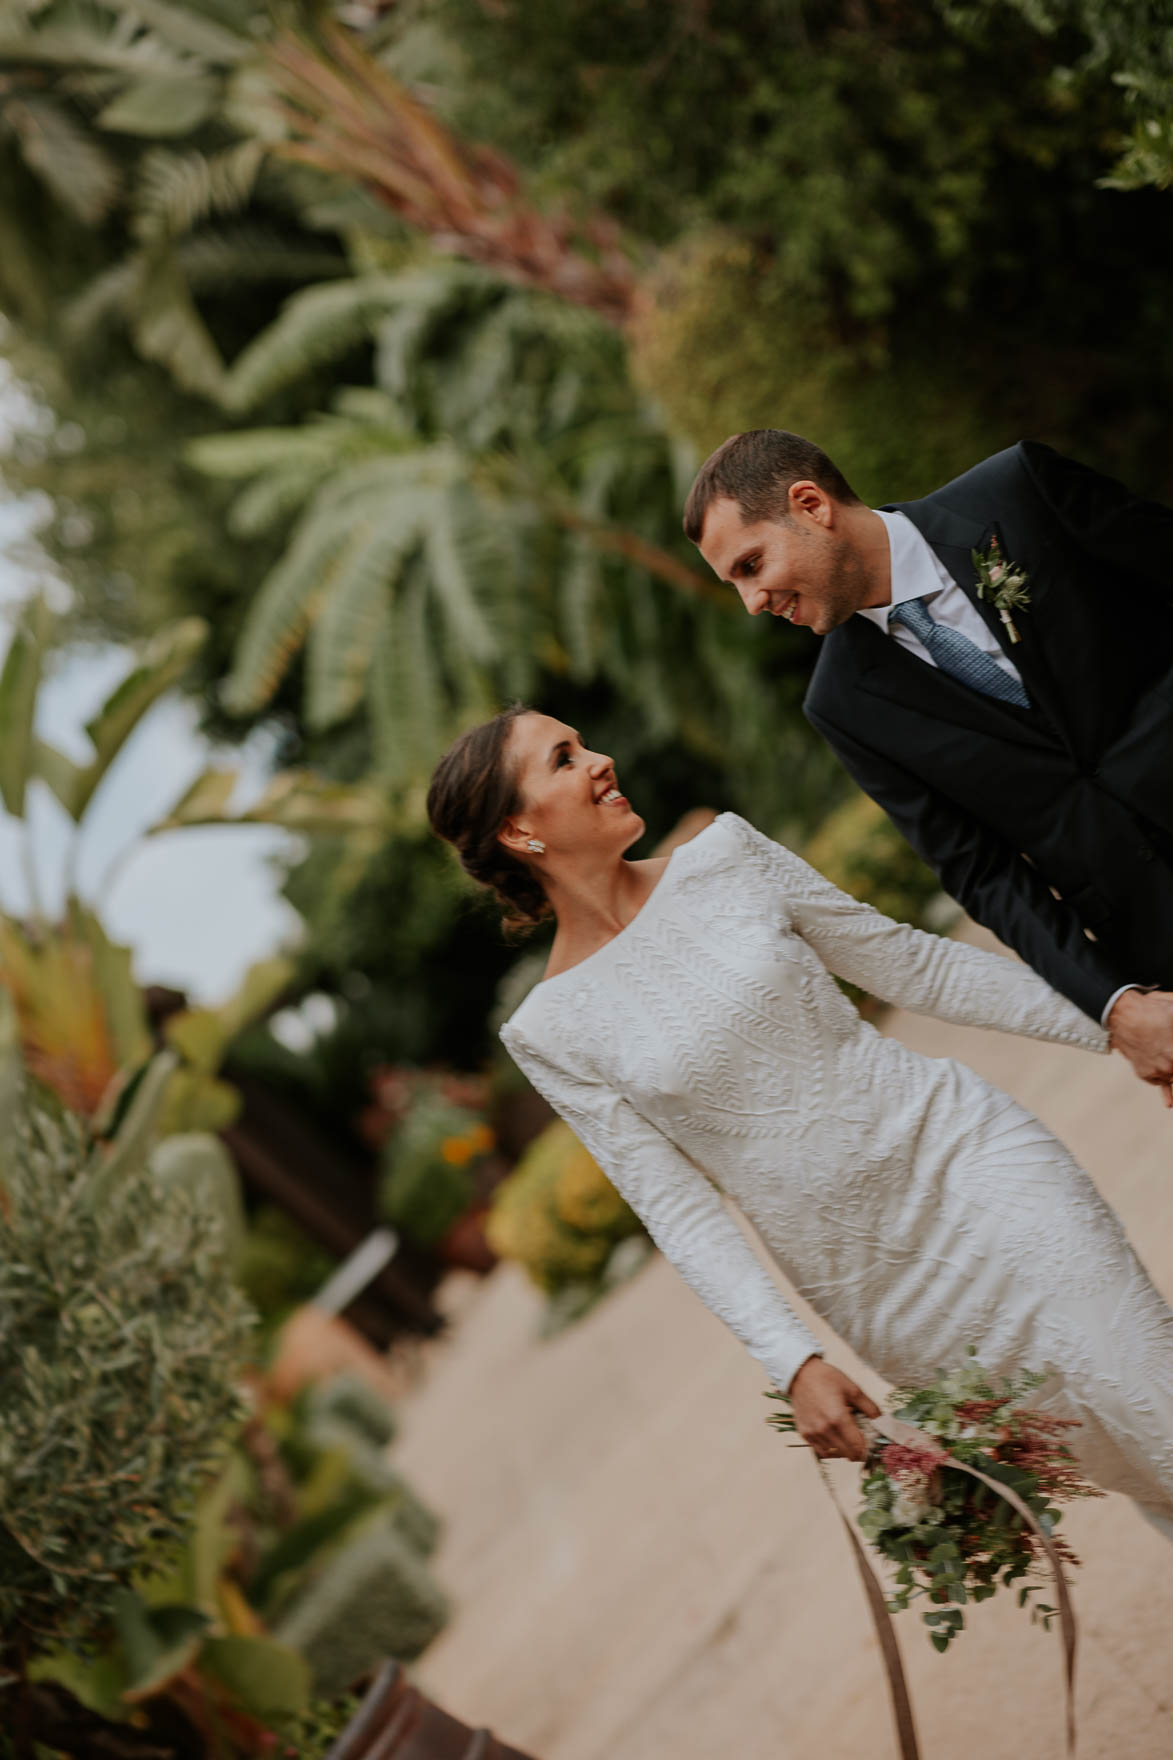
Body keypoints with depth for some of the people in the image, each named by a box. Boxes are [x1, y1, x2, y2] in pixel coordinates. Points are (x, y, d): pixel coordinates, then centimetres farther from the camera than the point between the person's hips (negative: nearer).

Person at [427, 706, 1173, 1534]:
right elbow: (679, 1207, -6)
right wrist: (793, 1362, -17)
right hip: (870, 1277, -1)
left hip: (968, 1157, 1)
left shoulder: (723, 854, -1)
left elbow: (913, 963, 6)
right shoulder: (549, 1034, -5)